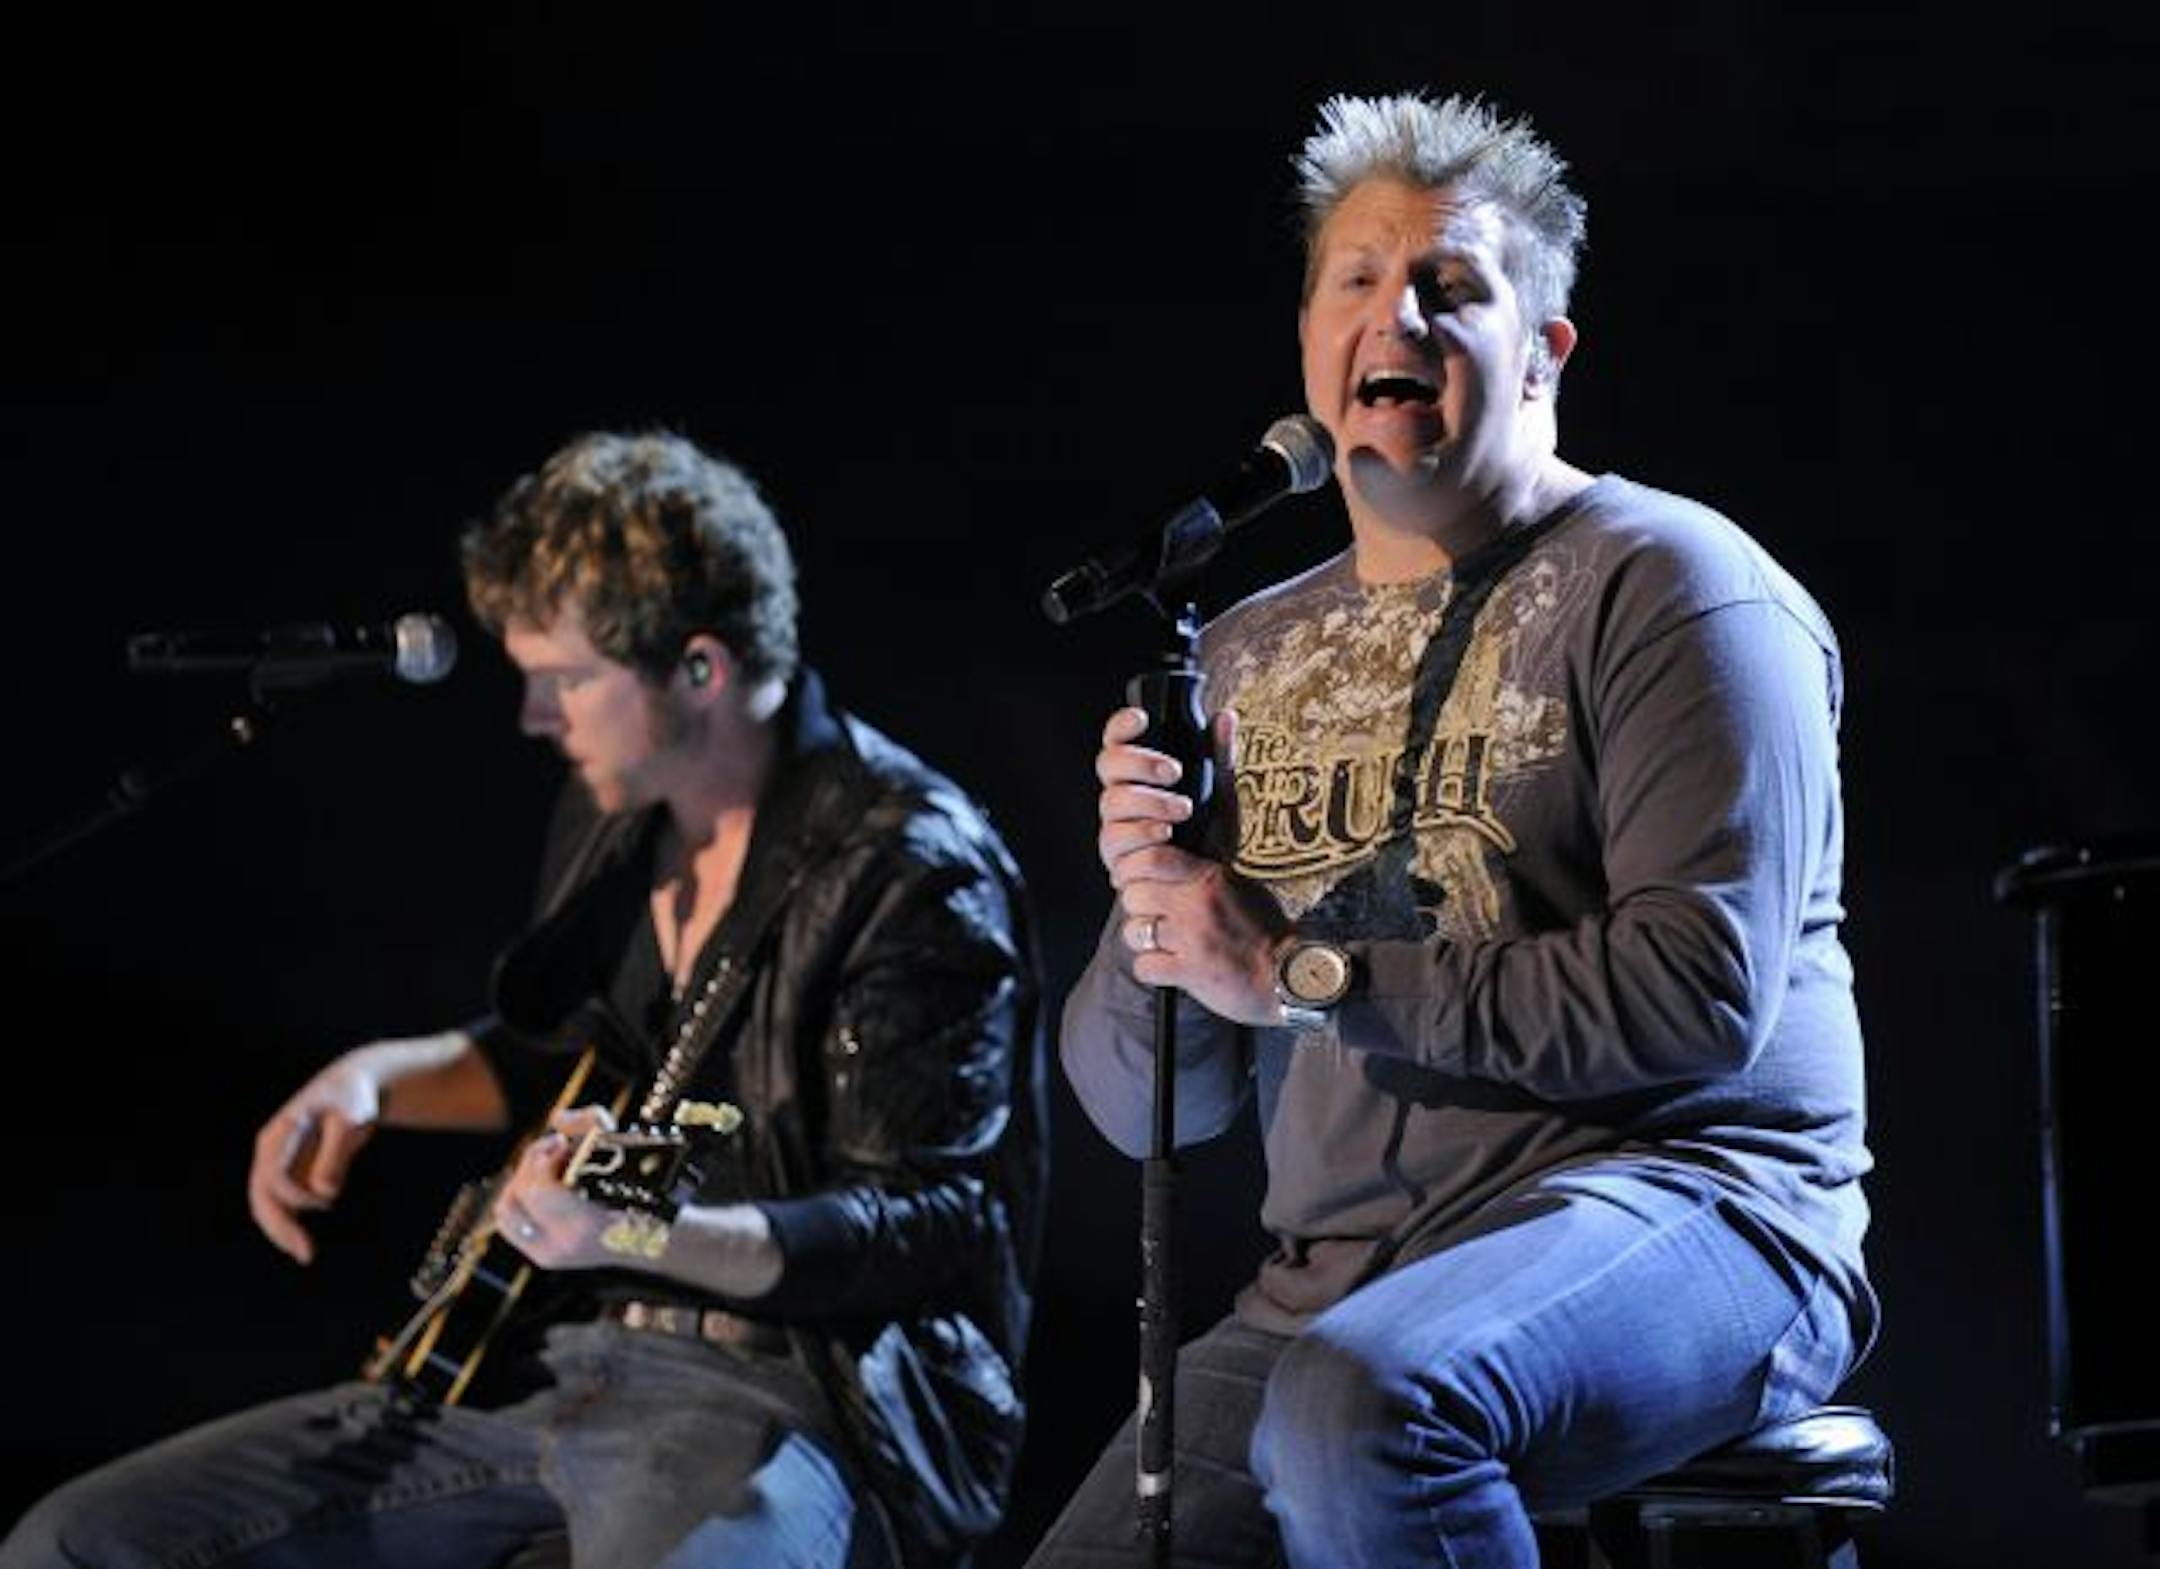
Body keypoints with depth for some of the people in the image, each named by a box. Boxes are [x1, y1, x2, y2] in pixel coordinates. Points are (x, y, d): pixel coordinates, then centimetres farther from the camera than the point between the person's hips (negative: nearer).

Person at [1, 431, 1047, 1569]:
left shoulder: (911, 870, -14)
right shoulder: (609, 818, 12)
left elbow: (936, 1228, -18)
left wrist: (650, 1232, -31)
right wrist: (378, 1078, 13)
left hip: (803, 1380, -8)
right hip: (551, 1357, 8)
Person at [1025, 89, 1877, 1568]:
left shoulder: (1672, 586, -1)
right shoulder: (1250, 656, 18)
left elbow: (1706, 988, -16)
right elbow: (1146, 1106, 17)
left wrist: (1304, 973, -13)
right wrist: (1152, 907, -6)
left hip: (1673, 1207, -6)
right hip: (1332, 1280, 6)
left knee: (1358, 1403, -34)